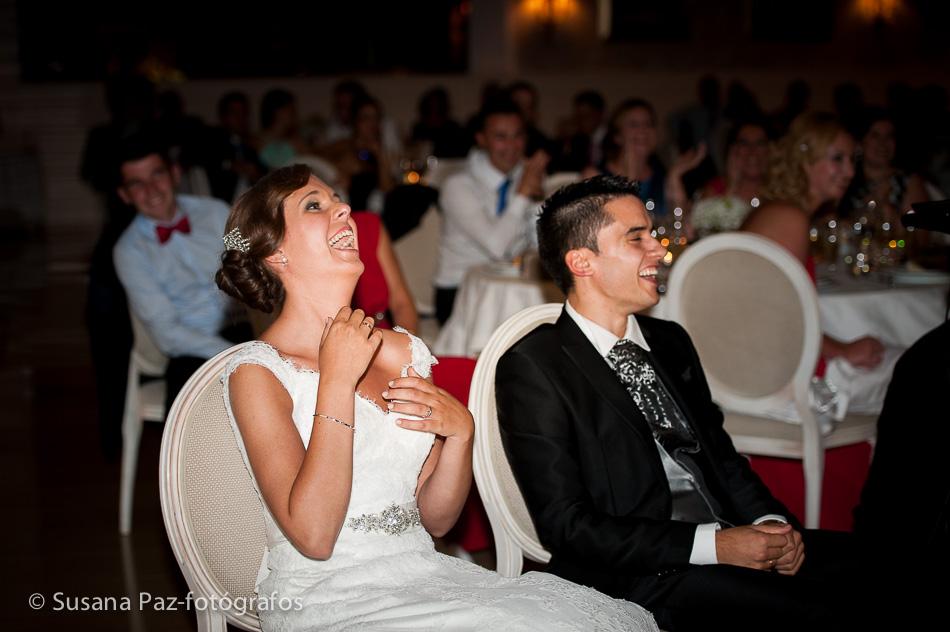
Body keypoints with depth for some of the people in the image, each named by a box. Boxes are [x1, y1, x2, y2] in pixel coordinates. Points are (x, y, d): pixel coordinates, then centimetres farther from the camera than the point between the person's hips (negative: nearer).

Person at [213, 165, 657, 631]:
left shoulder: (402, 352, 10)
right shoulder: (257, 372, -7)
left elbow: (436, 519, 12)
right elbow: (313, 535, -18)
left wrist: (459, 431, -7)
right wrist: (337, 379, -16)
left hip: (421, 573, 5)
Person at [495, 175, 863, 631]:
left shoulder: (670, 342, 17)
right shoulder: (532, 367, -6)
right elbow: (566, 525, -11)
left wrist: (771, 521, 0)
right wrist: (712, 545, -17)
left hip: (731, 538, 7)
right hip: (638, 576, -7)